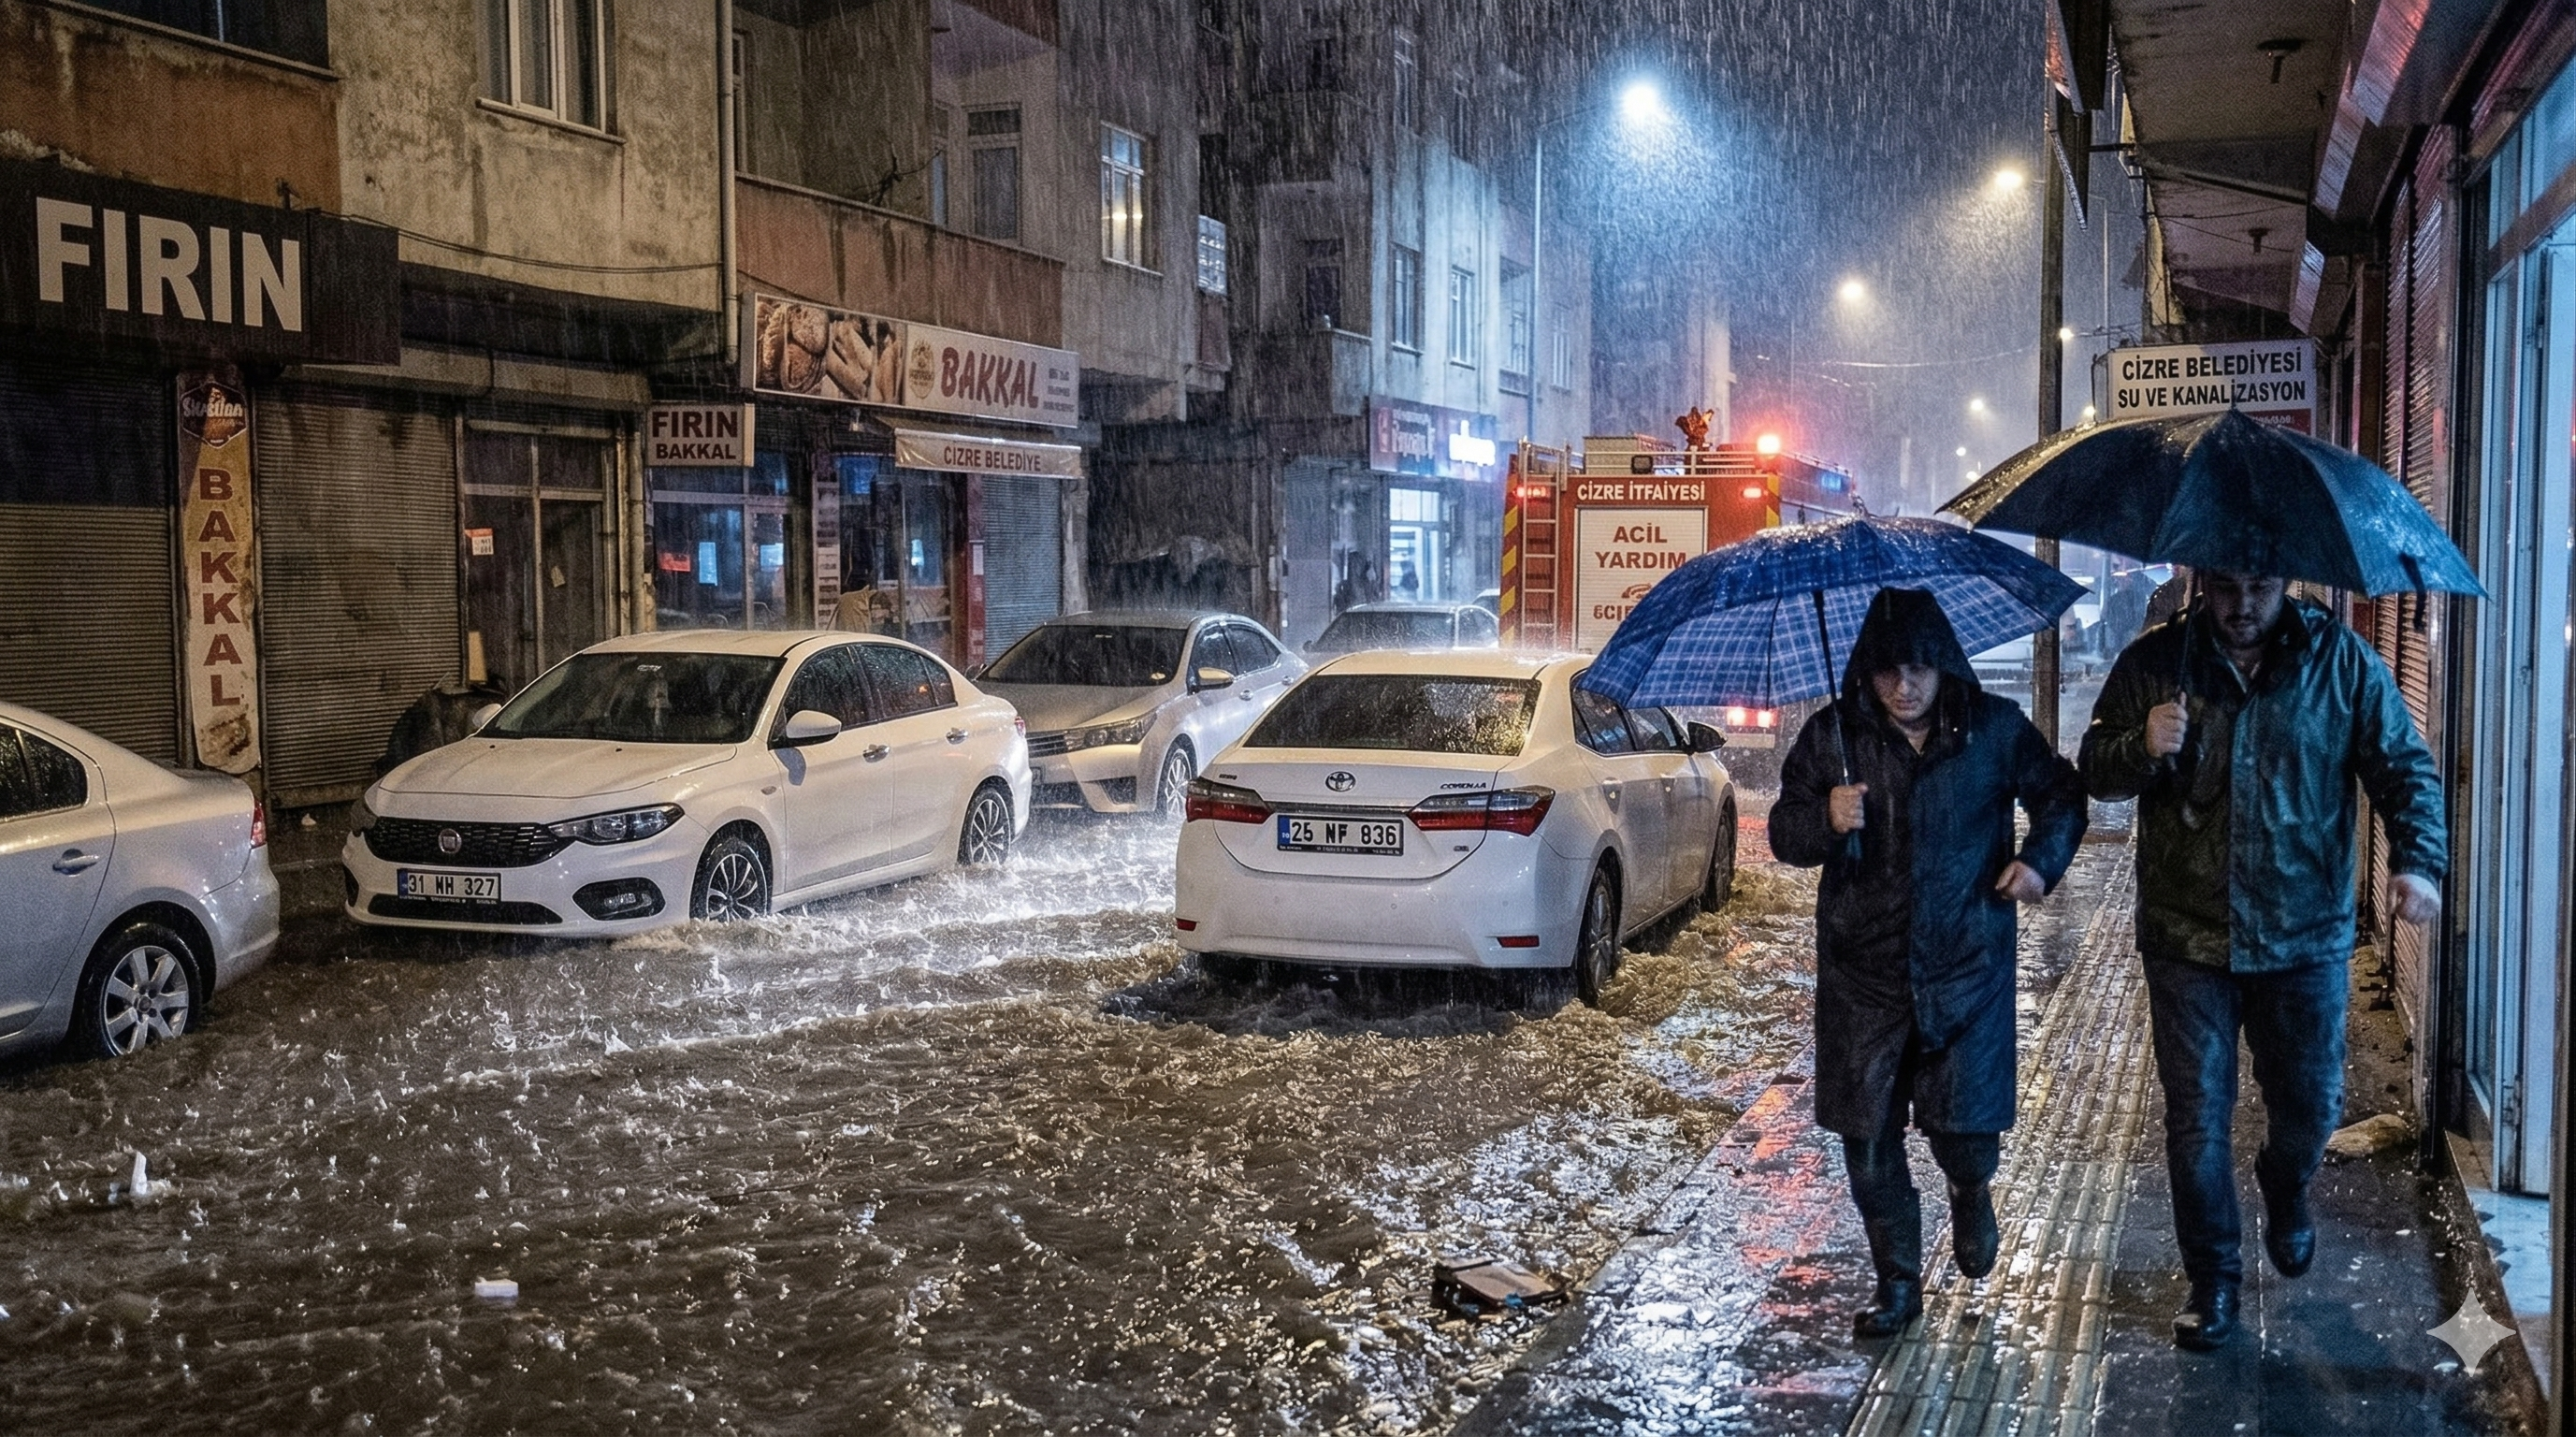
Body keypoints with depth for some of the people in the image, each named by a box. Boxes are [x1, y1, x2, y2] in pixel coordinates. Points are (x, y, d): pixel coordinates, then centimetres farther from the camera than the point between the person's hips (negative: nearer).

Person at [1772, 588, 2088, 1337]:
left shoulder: (1996, 728, -3)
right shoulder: (1832, 735, -3)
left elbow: (2062, 796, 12)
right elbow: (1783, 832, 1)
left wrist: (2042, 858, -7)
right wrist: (1826, 822, -21)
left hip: (1968, 965, -1)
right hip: (1863, 972, 1)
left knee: (1963, 1123, 0)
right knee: (1869, 1138, 4)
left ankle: (1972, 1193, 38)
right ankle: (1897, 1282, 22)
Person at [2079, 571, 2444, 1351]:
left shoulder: (2340, 660, -4)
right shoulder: (2154, 662, -4)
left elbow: (2403, 767, -2)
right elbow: (2095, 770, 1)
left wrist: (2418, 859, -18)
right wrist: (2144, 747, -21)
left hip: (2306, 937, 1)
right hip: (2186, 938, 0)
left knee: (2310, 1106, 14)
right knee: (2196, 1120, 5)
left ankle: (2285, 1192, 48)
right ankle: (2213, 1281, 22)